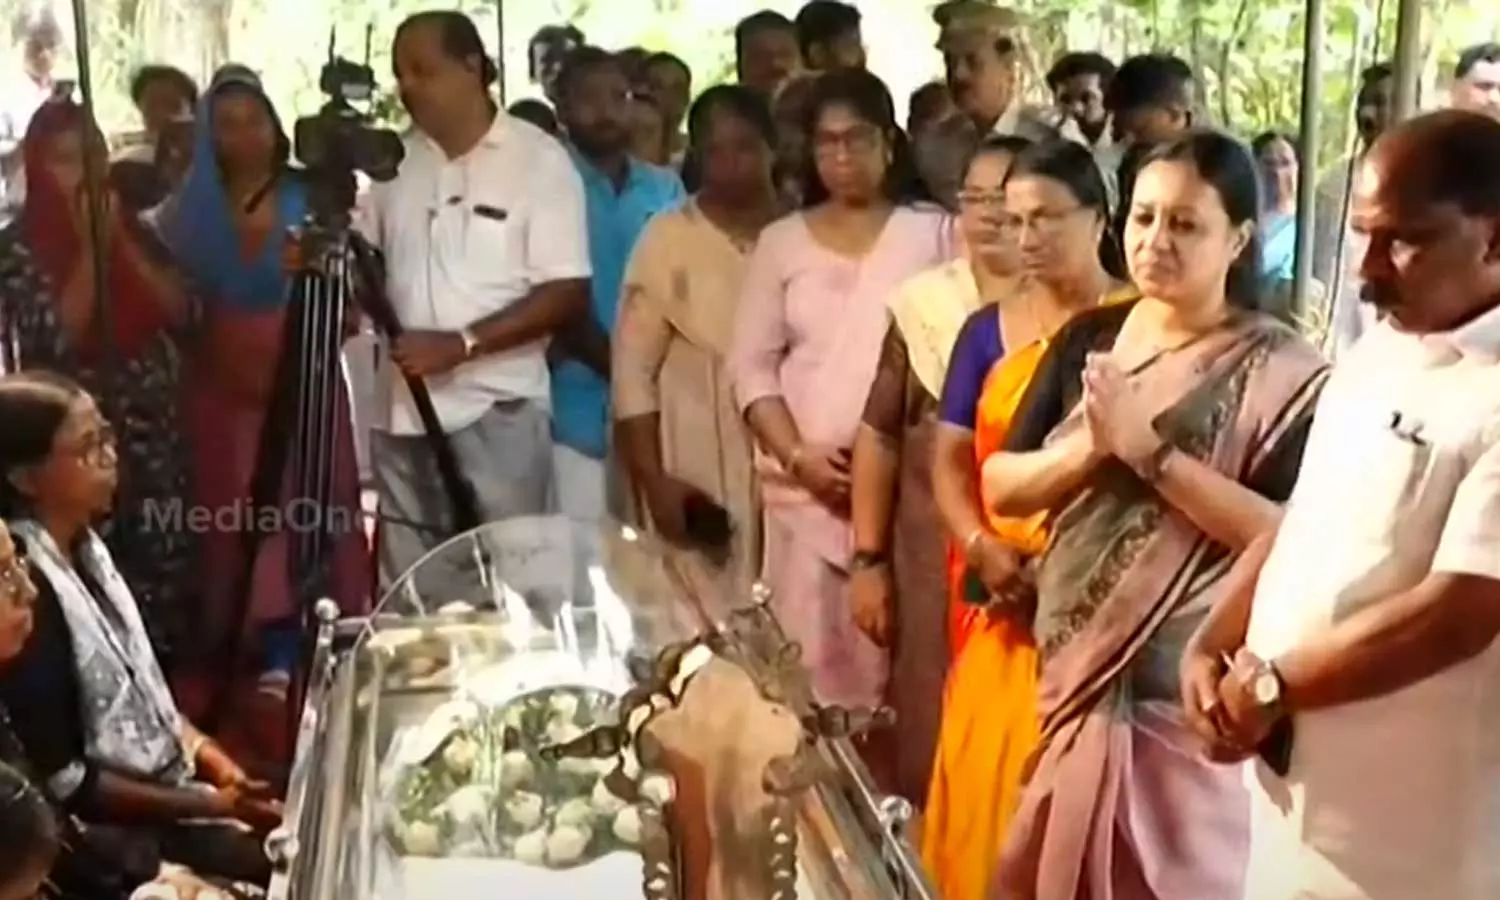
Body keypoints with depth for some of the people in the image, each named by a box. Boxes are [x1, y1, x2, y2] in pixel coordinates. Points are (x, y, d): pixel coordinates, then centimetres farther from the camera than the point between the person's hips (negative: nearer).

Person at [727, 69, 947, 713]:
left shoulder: (931, 234, 5)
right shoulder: (781, 242, 10)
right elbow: (751, 365, 7)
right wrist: (798, 455, -7)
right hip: (806, 482, 2)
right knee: (811, 656, 1)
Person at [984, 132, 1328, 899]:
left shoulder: (1280, 370, -10)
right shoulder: (1087, 339, 4)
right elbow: (1000, 487, 3)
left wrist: (1151, 449, -21)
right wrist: (1091, 448, -15)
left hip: (1187, 689, -5)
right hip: (1066, 664, 5)